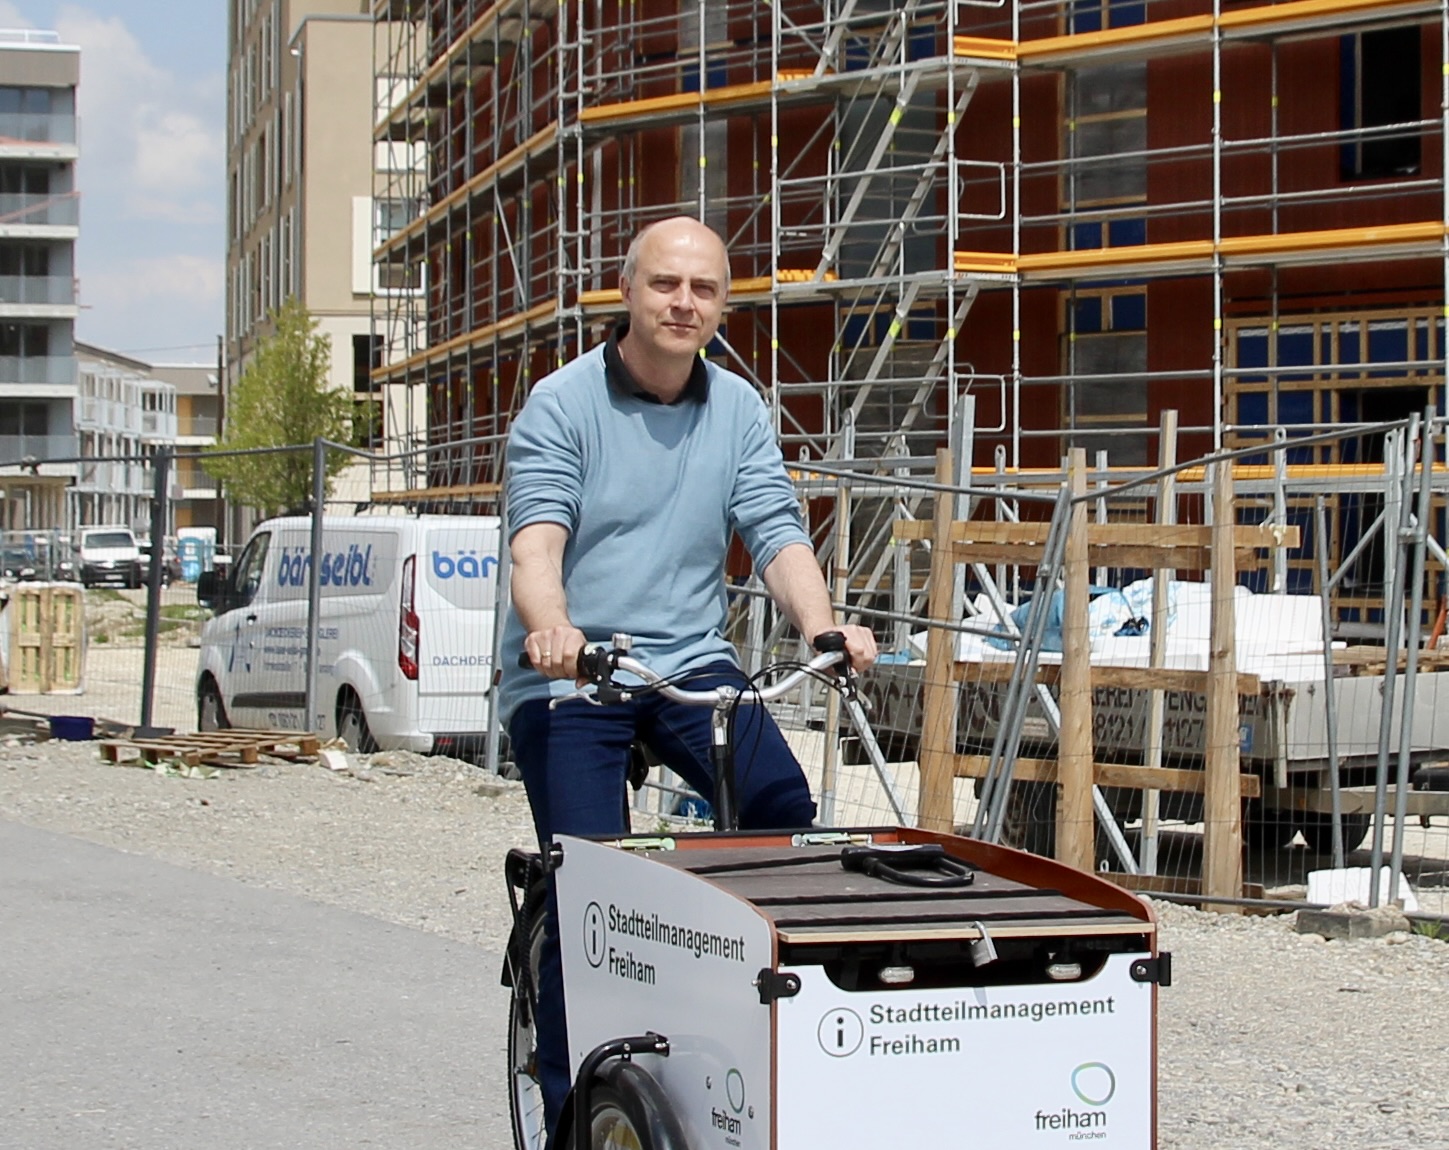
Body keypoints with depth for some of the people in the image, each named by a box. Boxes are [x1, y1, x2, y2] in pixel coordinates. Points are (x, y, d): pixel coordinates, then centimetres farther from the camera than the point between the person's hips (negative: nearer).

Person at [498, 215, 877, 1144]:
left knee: (786, 810, -20)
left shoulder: (739, 409, 8)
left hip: (689, 659, 3)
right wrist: (550, 627, -38)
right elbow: (537, 539, -17)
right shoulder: (562, 405, -4)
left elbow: (778, 534, 0)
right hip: (567, 676, -3)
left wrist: (824, 629, -20)